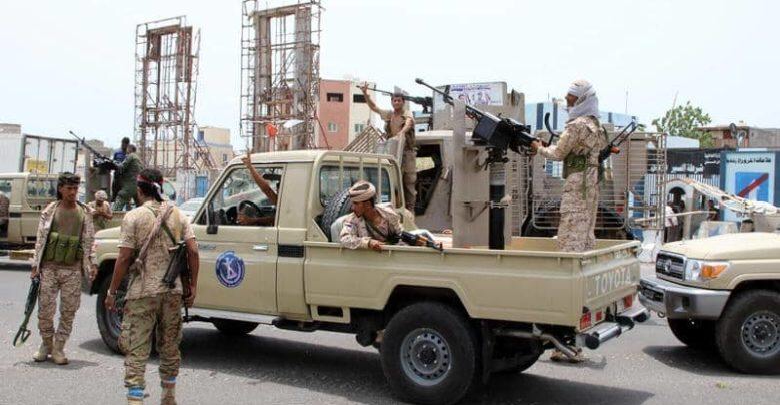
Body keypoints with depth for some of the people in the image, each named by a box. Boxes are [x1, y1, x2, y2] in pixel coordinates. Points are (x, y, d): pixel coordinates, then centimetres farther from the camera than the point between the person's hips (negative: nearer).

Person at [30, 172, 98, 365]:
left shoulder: (85, 213, 7)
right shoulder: (49, 211, 4)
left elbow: (89, 241, 9)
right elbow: (40, 239, 5)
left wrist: (92, 264, 1)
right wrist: (35, 265, 1)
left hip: (73, 269, 1)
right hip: (49, 267, 0)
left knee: (68, 311, 2)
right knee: (45, 309, 1)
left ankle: (58, 348, 16)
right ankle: (46, 344, 22)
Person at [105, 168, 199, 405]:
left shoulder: (133, 217, -7)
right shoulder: (177, 215, 5)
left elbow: (124, 258, -10)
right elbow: (193, 250, -1)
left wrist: (112, 292, -3)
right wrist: (193, 286, 6)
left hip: (142, 292, -4)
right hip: (173, 291, 4)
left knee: (136, 350, 1)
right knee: (169, 346, 17)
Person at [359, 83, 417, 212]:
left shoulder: (408, 114, -1)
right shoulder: (388, 115, 14)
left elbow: (408, 123, -23)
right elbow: (373, 107, 25)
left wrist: (402, 132, -44)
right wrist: (365, 93, 16)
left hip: (407, 152, -4)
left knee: (409, 181, -2)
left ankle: (410, 209, 3)